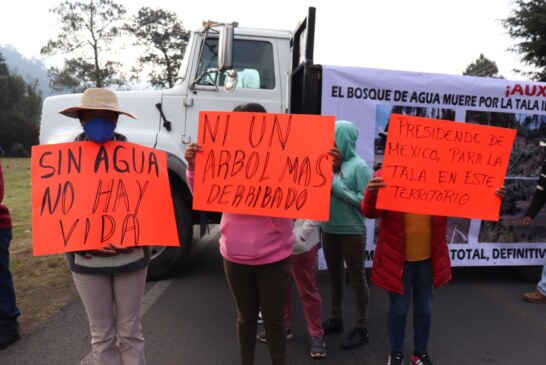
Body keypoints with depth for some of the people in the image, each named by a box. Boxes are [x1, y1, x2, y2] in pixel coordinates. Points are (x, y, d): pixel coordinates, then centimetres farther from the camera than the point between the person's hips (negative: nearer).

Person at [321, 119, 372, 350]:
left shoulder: (359, 166, -13)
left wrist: (337, 186, -19)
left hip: (352, 233, -6)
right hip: (328, 230, 6)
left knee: (357, 280, 8)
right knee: (335, 277, 19)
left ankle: (361, 328, 22)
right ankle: (335, 319, 36)